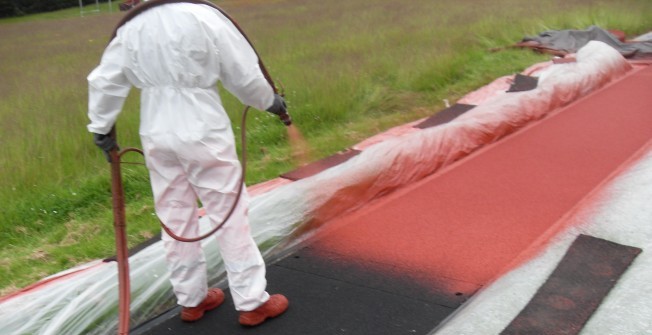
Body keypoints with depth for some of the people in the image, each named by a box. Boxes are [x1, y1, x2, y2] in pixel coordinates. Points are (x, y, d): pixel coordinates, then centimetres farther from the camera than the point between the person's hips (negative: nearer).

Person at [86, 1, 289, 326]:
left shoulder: (131, 28, -1)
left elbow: (104, 80, 6)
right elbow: (243, 74, -8)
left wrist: (101, 127, 20)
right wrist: (270, 101, 10)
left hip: (156, 135, 5)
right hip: (203, 133, -5)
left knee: (176, 220, 15)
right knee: (229, 215, 5)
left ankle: (191, 299, 29)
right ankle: (252, 302, 14)